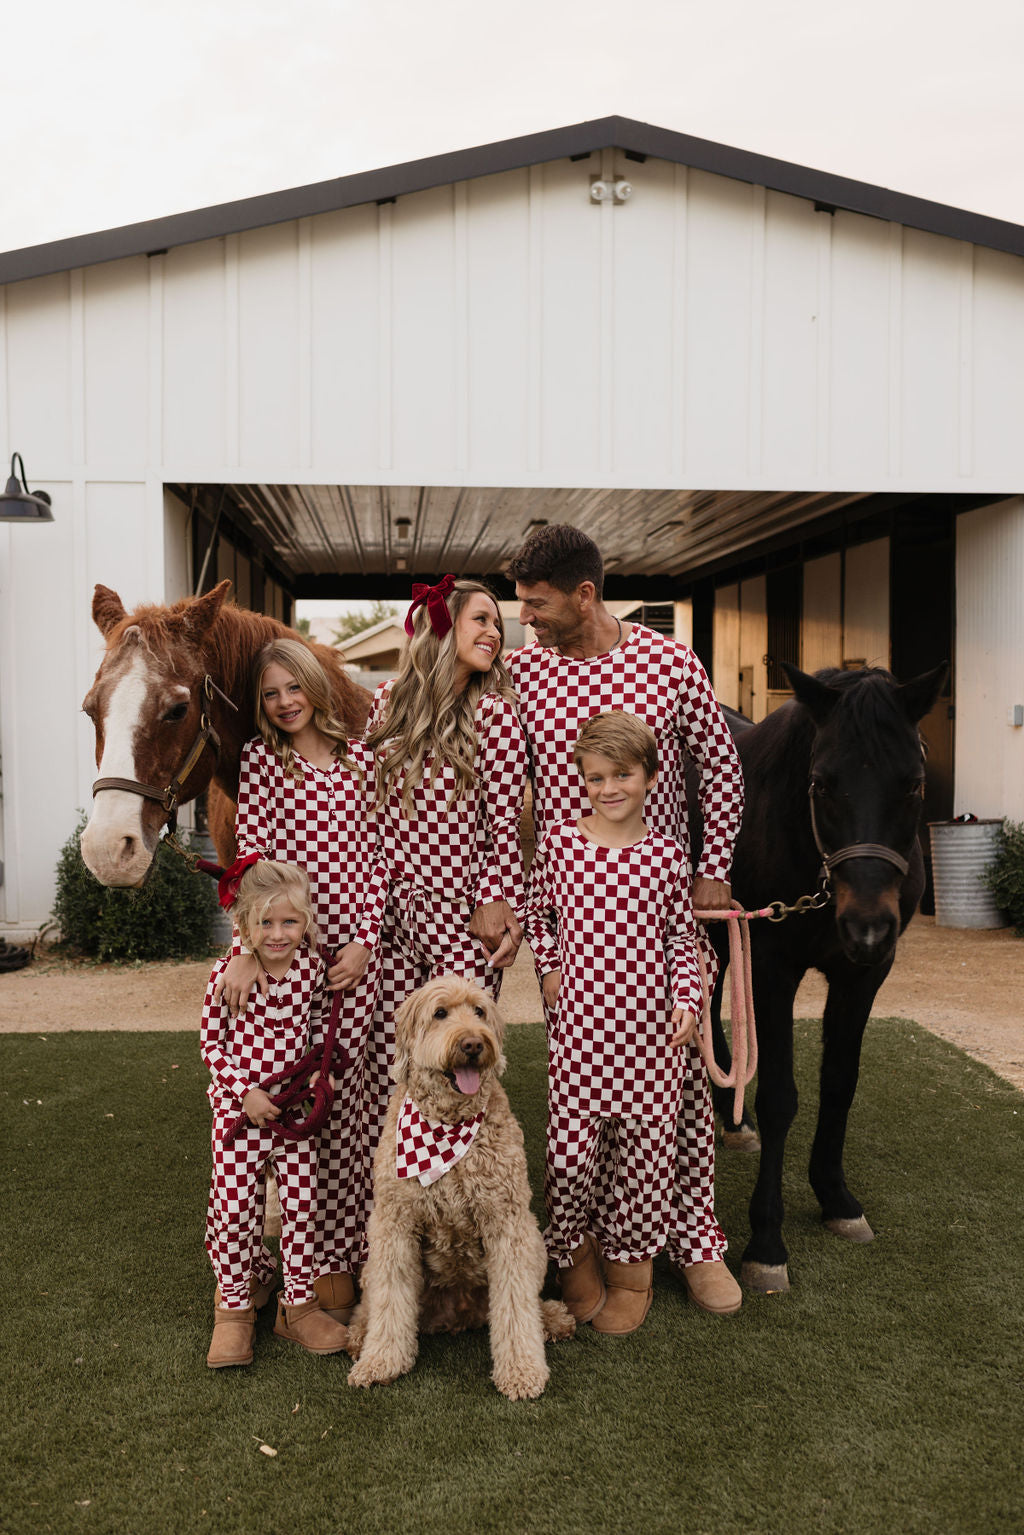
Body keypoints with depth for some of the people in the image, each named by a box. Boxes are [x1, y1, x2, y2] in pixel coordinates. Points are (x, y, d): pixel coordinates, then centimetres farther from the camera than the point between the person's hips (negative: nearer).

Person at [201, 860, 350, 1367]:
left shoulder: (312, 968, -5)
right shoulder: (227, 974, -12)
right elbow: (211, 1044, -6)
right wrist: (245, 1091, -14)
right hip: (240, 1108, -2)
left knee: (301, 1204, 6)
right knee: (233, 1206, 1)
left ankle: (298, 1305, 22)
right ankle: (234, 1308, 19)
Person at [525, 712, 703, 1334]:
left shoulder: (667, 854, 2)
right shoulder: (560, 842, 1)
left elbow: (682, 938, 9)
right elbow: (537, 911, 15)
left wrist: (687, 1000, -2)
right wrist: (551, 969, 5)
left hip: (650, 1027, 1)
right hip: (581, 1023, 0)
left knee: (645, 1151, 7)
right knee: (572, 1153, -3)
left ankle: (630, 1271, 29)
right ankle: (578, 1260, 25)